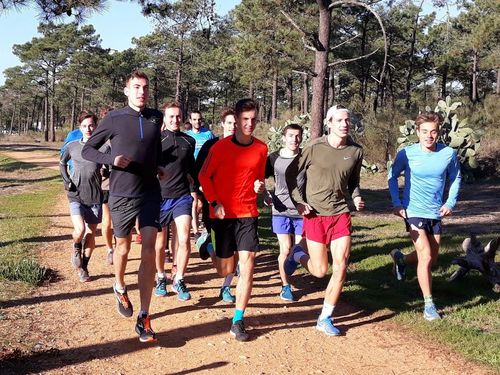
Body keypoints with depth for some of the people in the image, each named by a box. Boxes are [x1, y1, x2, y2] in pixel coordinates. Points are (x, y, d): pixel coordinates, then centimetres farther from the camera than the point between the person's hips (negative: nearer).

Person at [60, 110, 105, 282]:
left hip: (95, 197, 1)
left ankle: (84, 266, 25)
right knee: (80, 230, -18)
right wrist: (66, 181, 3)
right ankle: (76, 248, 16)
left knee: (91, 233, 7)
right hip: (76, 196, -1)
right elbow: (62, 163, 16)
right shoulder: (72, 146, 0)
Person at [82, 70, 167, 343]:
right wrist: (111, 160, -16)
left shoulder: (156, 117, 5)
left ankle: (144, 318, -3)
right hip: (122, 194, -1)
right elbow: (88, 149, 2)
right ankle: (120, 288, 47)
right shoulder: (114, 119, -5)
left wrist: (158, 166, 7)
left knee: (149, 251, -7)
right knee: (123, 247, 14)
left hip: (150, 192, 2)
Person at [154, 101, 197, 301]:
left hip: (182, 197, 2)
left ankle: (179, 281, 6)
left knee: (184, 240, -10)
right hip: (159, 197, -2)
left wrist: (195, 193, 20)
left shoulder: (189, 141, 9)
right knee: (160, 243, 7)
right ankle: (161, 278, 28)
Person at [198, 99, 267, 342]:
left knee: (247, 265, -9)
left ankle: (238, 321, 0)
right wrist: (214, 203, -10)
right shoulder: (220, 147, -7)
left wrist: (260, 186, -4)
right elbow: (204, 176, 0)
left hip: (248, 214, 2)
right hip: (223, 214, -2)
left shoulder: (261, 149, 3)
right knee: (225, 270, 8)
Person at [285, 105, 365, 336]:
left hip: (341, 214, 3)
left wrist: (356, 197, -3)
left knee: (341, 267, -4)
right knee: (320, 271, 1)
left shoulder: (356, 151, 1)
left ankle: (325, 319, 11)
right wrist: (298, 202, -7)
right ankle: (298, 255, 35)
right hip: (315, 215, -3)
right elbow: (291, 174, 1)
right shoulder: (315, 147, -9)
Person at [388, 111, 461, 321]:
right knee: (426, 257, -12)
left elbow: (455, 178, 8)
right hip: (413, 211, -4)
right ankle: (429, 304, 3)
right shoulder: (407, 154, -13)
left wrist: (450, 203, -4)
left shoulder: (448, 154, -8)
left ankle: (401, 259, 46)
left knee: (431, 259, 17)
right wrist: (396, 203, -4)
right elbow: (392, 176, 3)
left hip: (435, 213, 4)